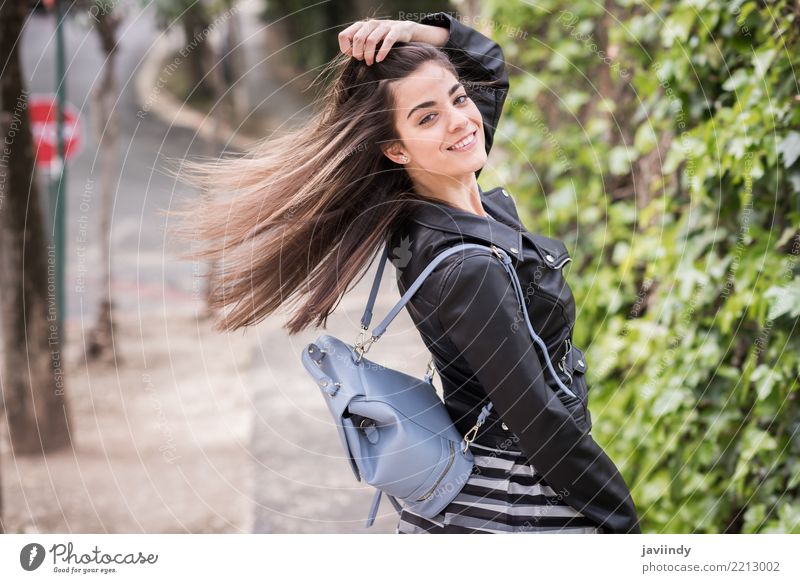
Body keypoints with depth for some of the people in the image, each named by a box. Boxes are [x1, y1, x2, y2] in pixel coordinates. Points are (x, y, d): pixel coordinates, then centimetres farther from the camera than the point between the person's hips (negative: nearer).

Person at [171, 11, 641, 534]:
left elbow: (488, 62, 14)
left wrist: (410, 32, -5)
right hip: (518, 512, -9)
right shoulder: (464, 270, -26)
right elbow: (540, 424, -23)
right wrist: (624, 521, -14)